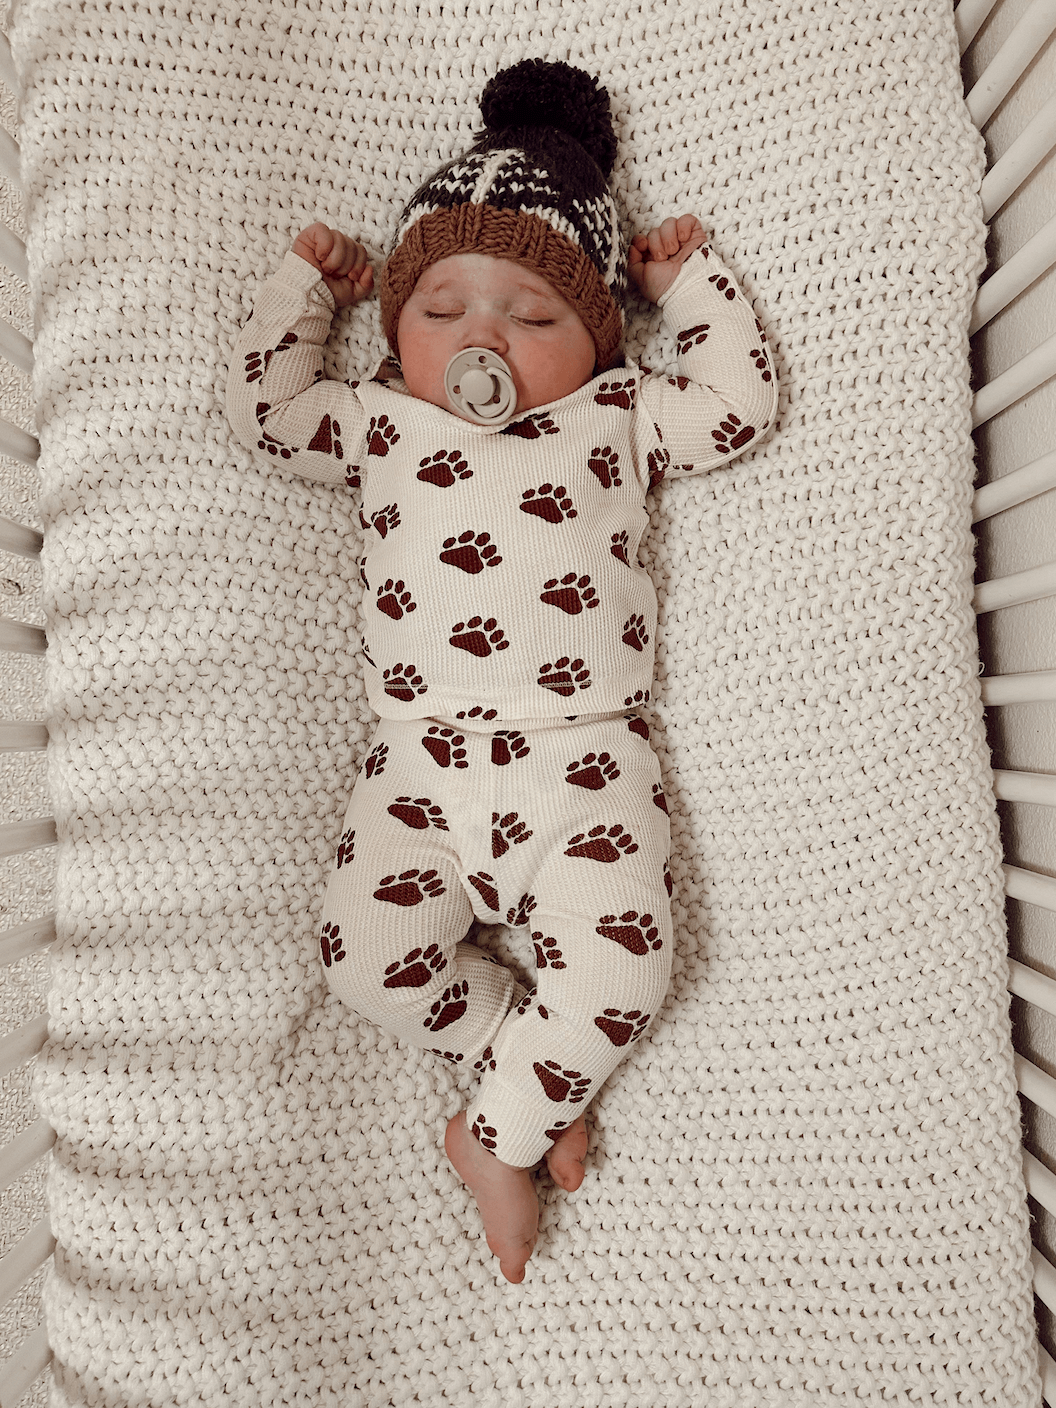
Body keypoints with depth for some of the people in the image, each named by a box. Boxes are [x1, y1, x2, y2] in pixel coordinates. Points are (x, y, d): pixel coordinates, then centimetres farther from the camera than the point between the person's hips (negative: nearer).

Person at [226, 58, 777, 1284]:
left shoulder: (618, 417, 15)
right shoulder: (381, 427, 17)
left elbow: (741, 403, 14)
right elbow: (264, 412, 14)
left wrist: (690, 280, 19)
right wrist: (305, 286, 21)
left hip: (583, 758, -1)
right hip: (421, 768, 2)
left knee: (621, 970, -16)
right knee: (368, 956, -12)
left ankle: (495, 1132, 9)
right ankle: (542, 1071, 9)